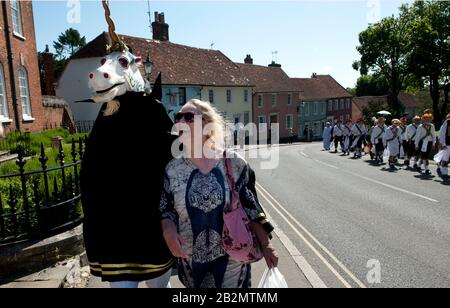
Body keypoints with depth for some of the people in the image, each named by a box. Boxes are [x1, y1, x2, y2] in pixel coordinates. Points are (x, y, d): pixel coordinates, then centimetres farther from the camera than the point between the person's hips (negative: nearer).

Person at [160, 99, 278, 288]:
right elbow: (165, 210, 3)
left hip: (231, 260, -1)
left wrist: (265, 246, 0)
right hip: (190, 261, 2)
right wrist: (169, 231, -16)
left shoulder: (234, 164, -11)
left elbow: (251, 208, -4)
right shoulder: (172, 170, -5)